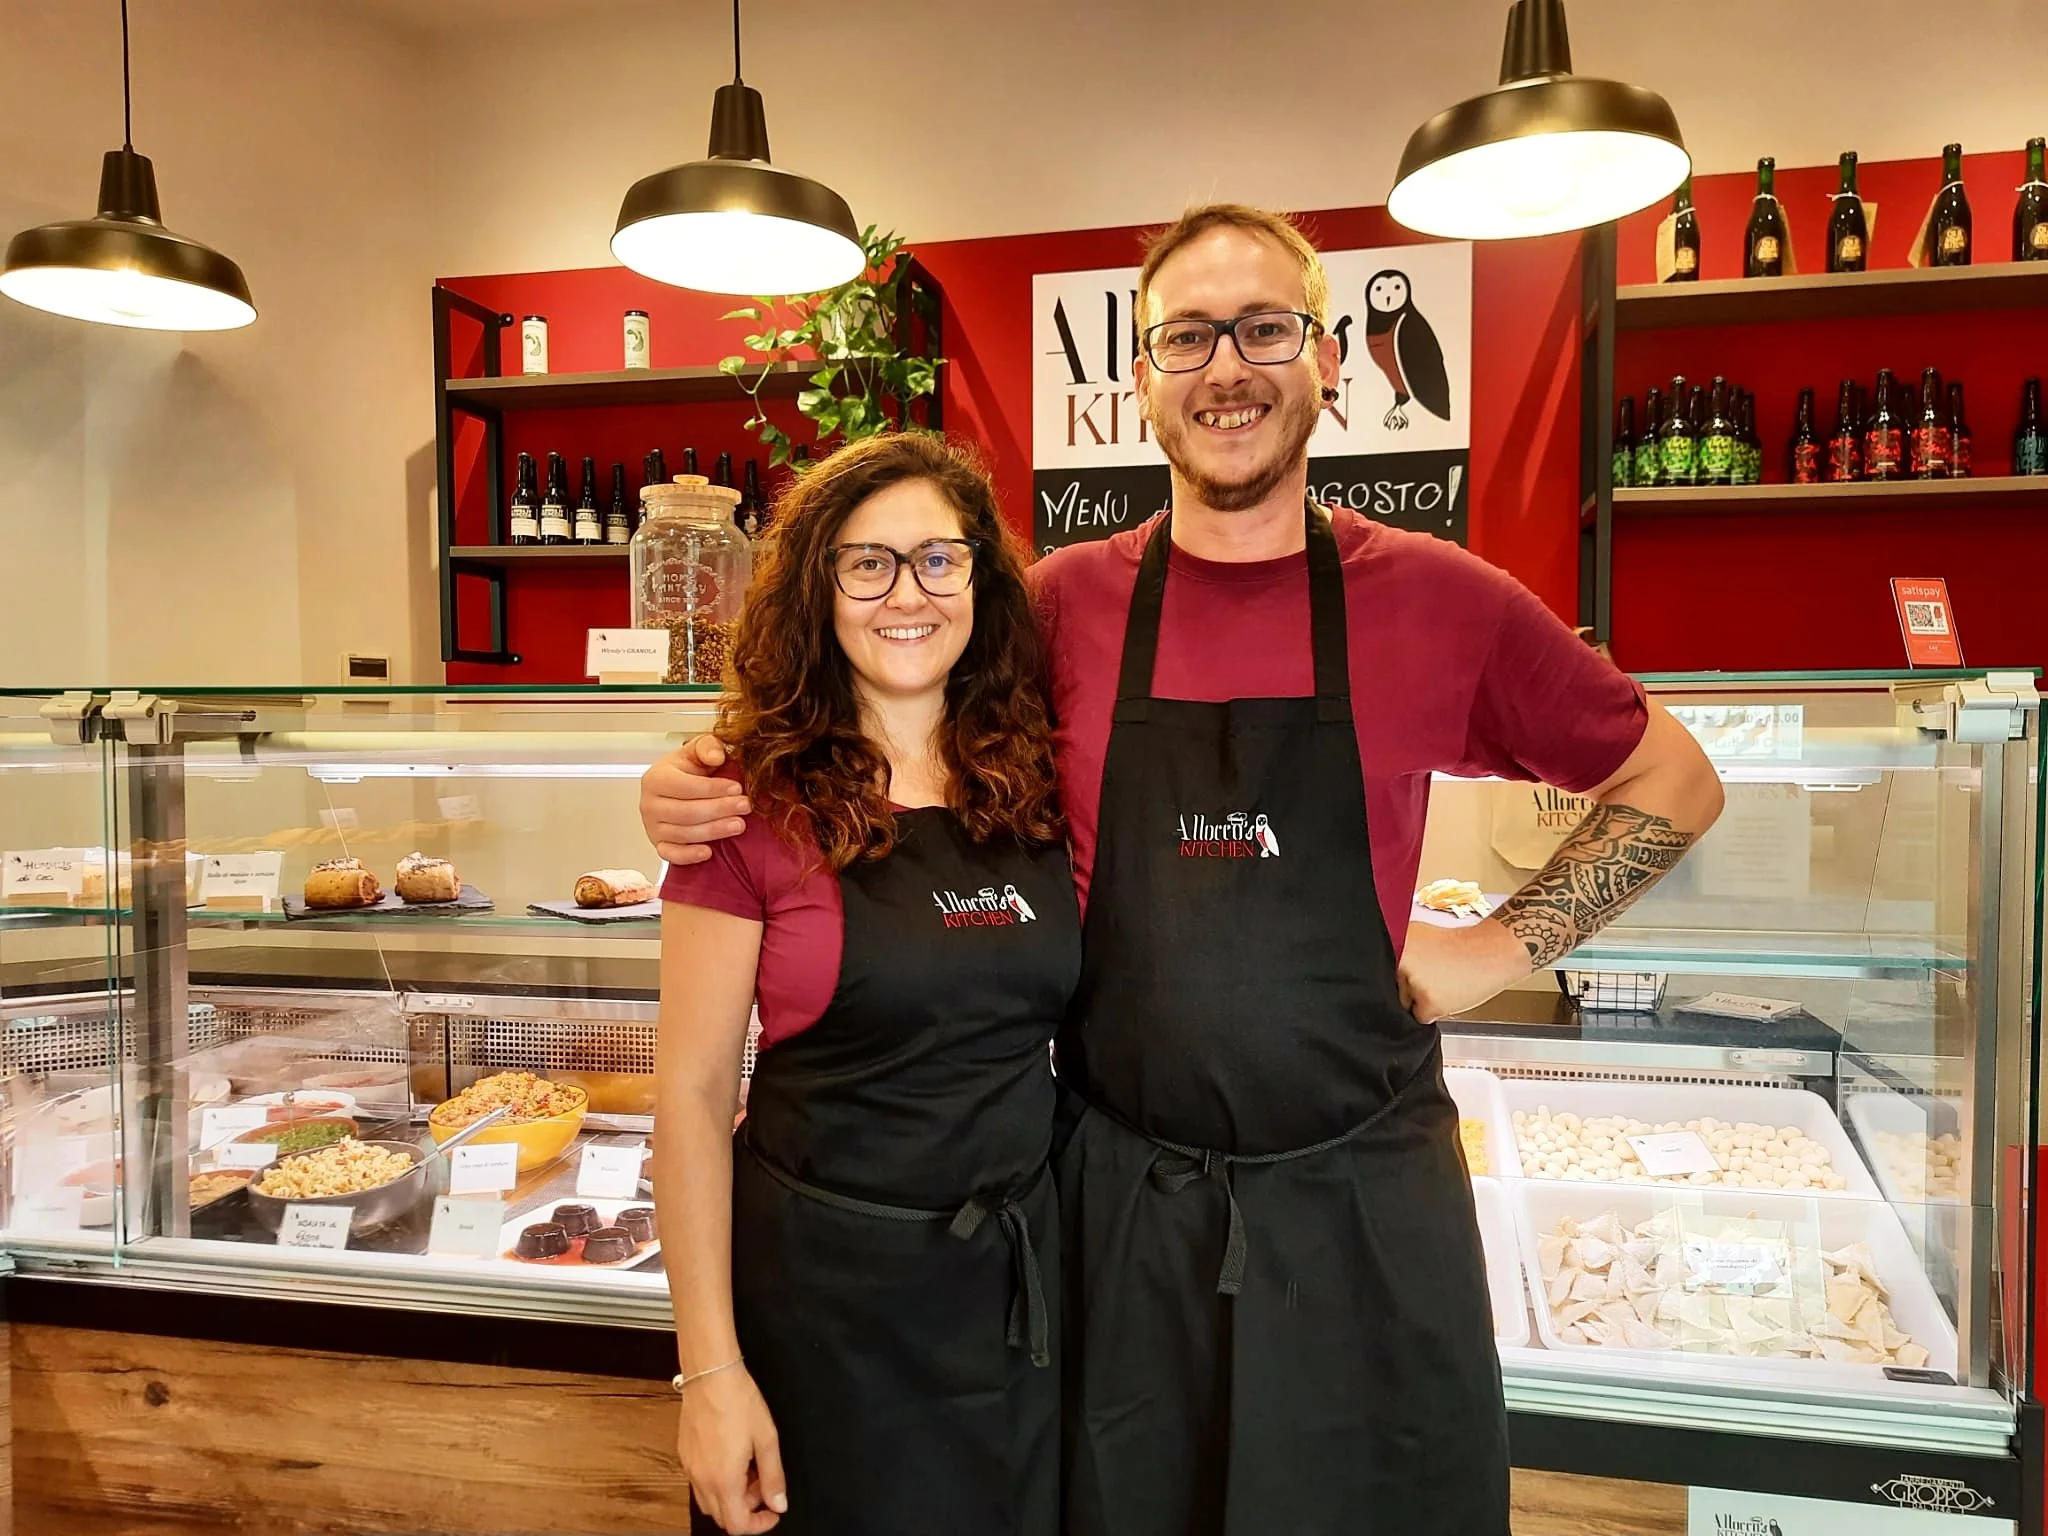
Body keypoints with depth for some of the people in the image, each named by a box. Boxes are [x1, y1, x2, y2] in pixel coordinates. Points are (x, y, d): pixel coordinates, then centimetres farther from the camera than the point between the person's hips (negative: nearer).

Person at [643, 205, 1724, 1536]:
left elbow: (1675, 784, 7)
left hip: (1365, 1203, 0)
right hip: (1122, 1198, 1)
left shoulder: (1439, 602, -4)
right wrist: (705, 789, -9)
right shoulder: (1063, 606, -2)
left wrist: (1502, 949, -3)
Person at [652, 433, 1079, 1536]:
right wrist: (710, 1371, -12)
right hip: (823, 1282, -3)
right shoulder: (758, 805, -12)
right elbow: (692, 1095, -10)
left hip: (1023, 1275, 4)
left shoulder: (1038, 783, -1)